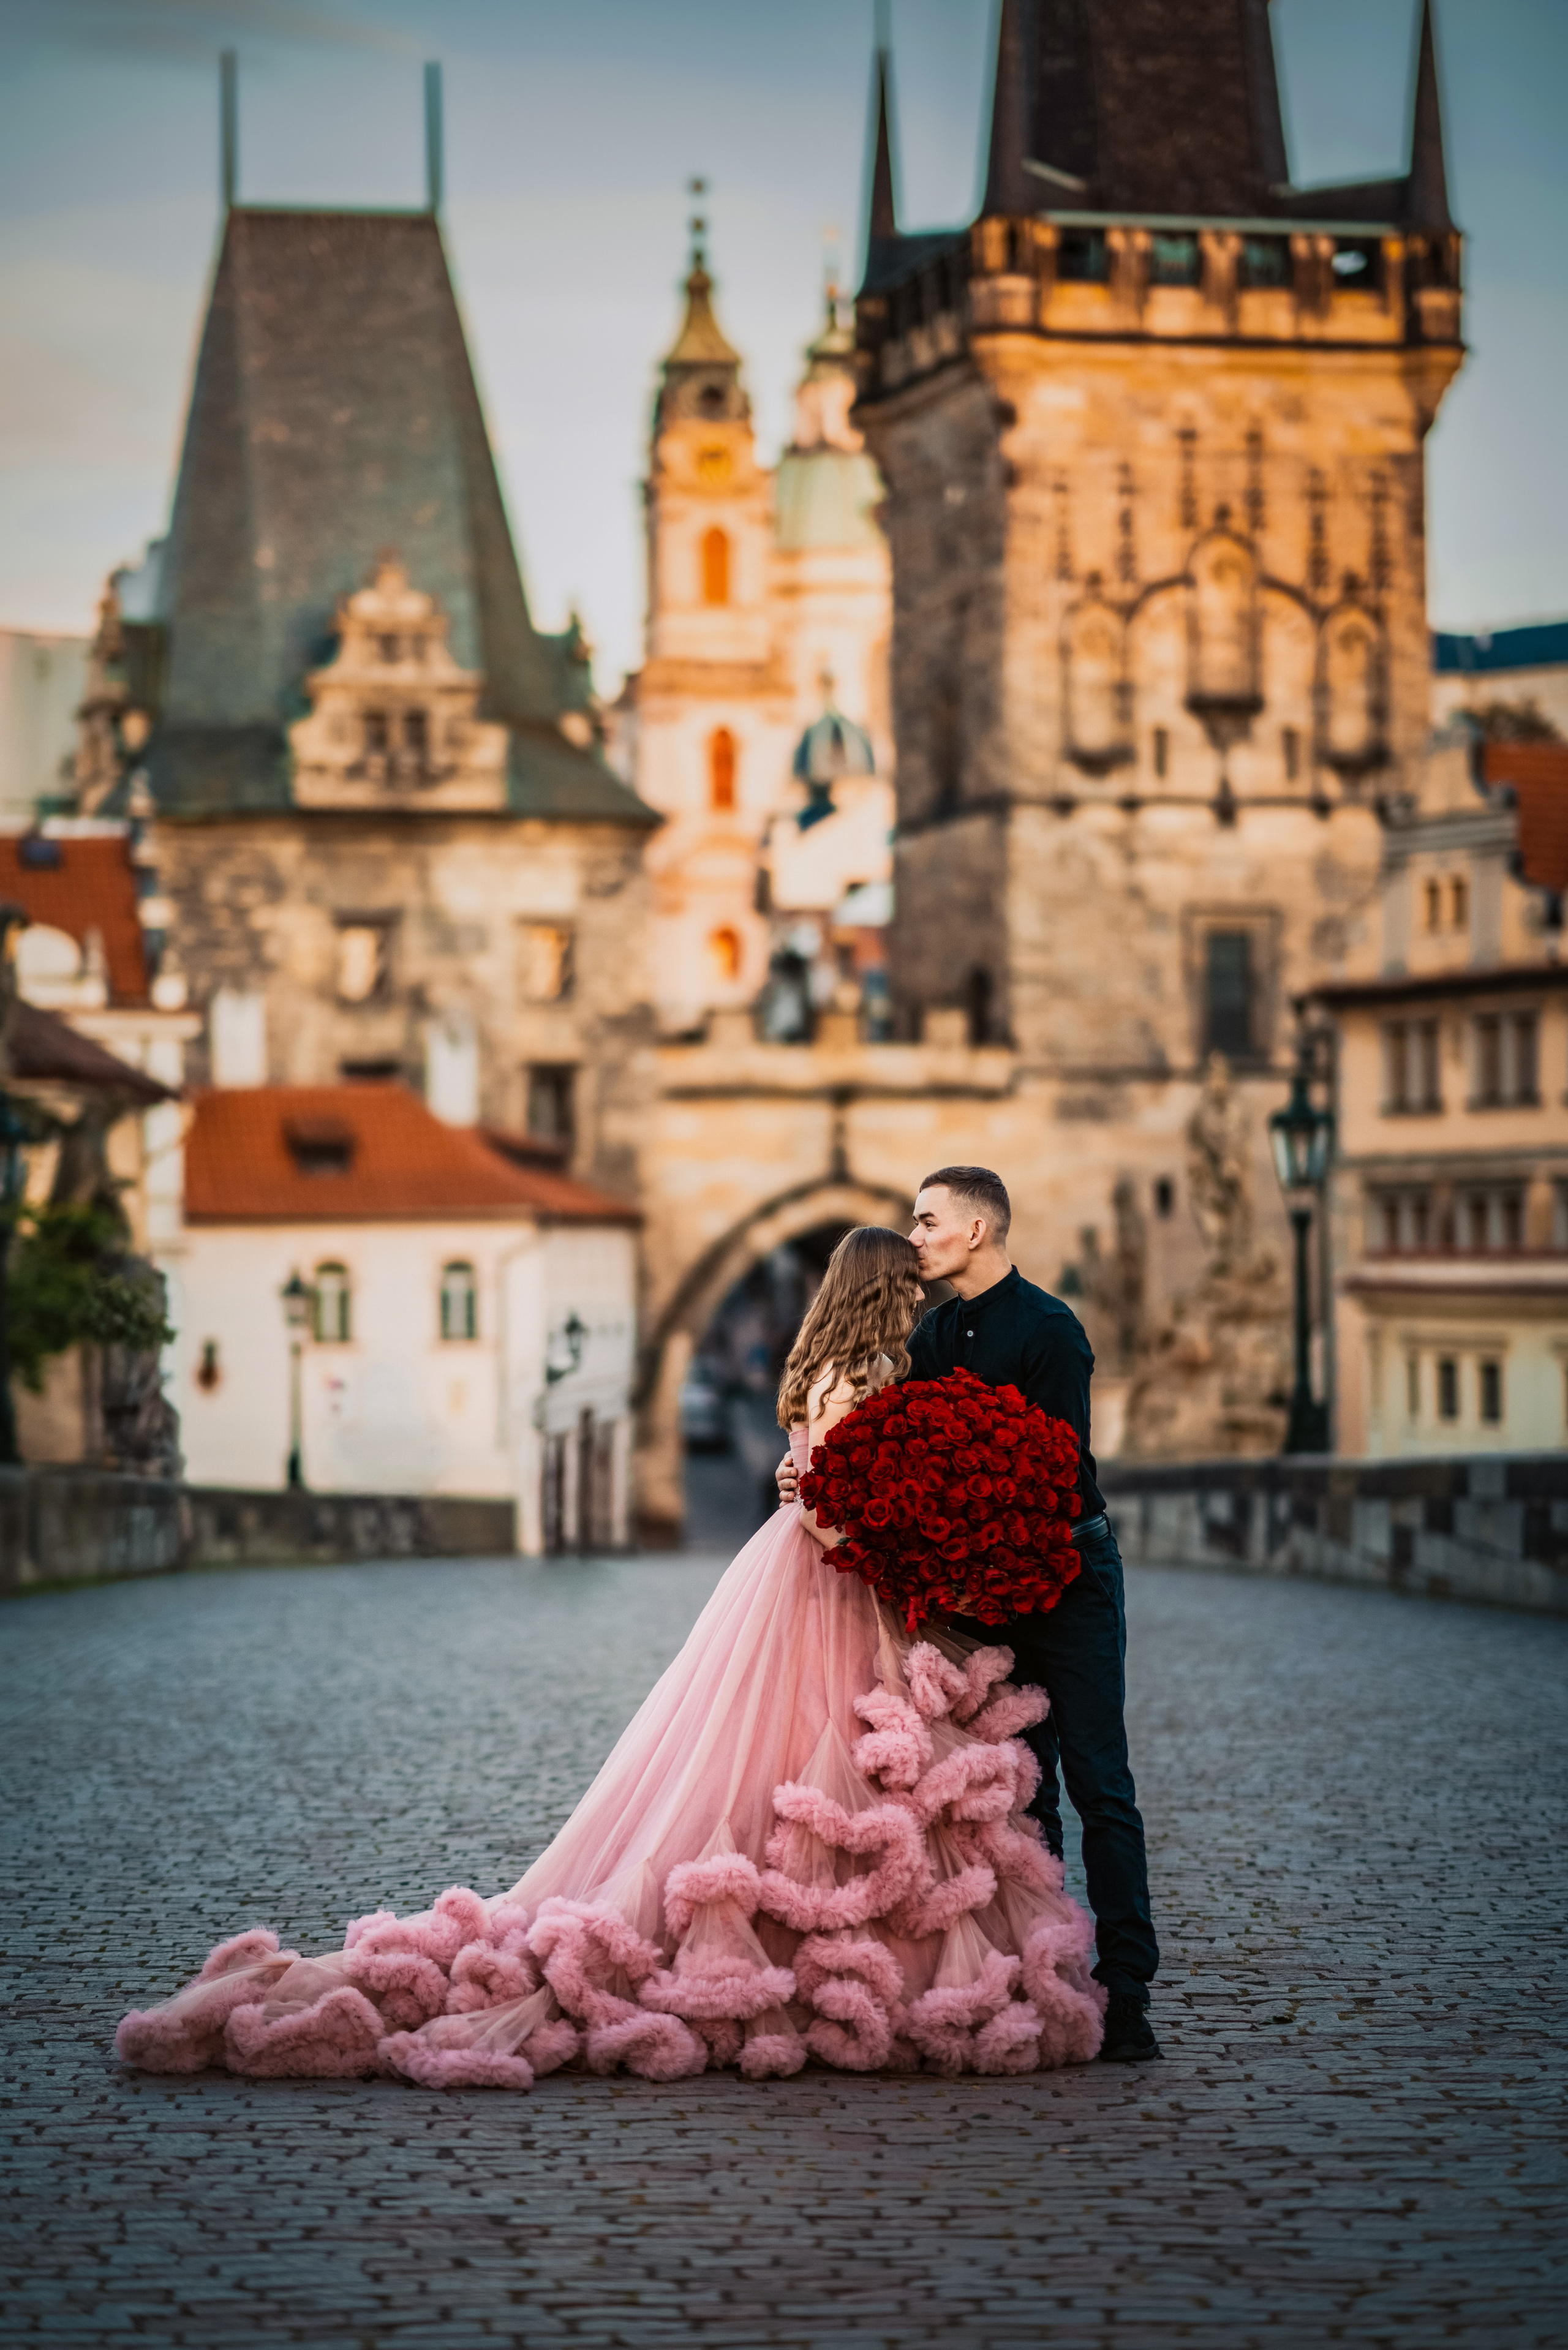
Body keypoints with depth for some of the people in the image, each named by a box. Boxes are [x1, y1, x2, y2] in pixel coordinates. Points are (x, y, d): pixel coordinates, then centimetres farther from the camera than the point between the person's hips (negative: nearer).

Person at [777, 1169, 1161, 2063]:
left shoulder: (1049, 1329, -12)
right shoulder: (935, 1337, 11)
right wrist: (819, 1471, -5)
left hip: (1067, 1567, -7)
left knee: (1098, 1781, -8)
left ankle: (1126, 1989, -9)